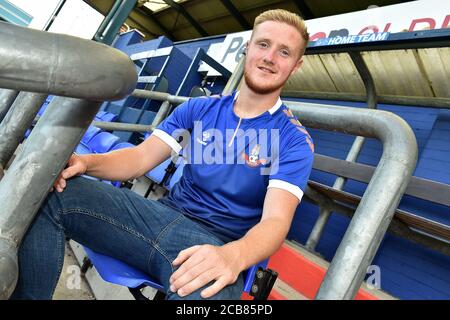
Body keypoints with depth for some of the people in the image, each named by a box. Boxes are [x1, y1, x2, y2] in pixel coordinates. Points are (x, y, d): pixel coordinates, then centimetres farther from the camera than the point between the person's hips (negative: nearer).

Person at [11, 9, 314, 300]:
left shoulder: (294, 140, -4)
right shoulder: (198, 108, 9)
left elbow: (276, 220, -17)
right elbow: (141, 158, 5)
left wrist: (233, 255, -39)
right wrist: (85, 161, -15)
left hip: (215, 245, -4)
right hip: (164, 214, 5)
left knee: (212, 290, -40)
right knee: (52, 193, -11)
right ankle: (27, 295, 3)